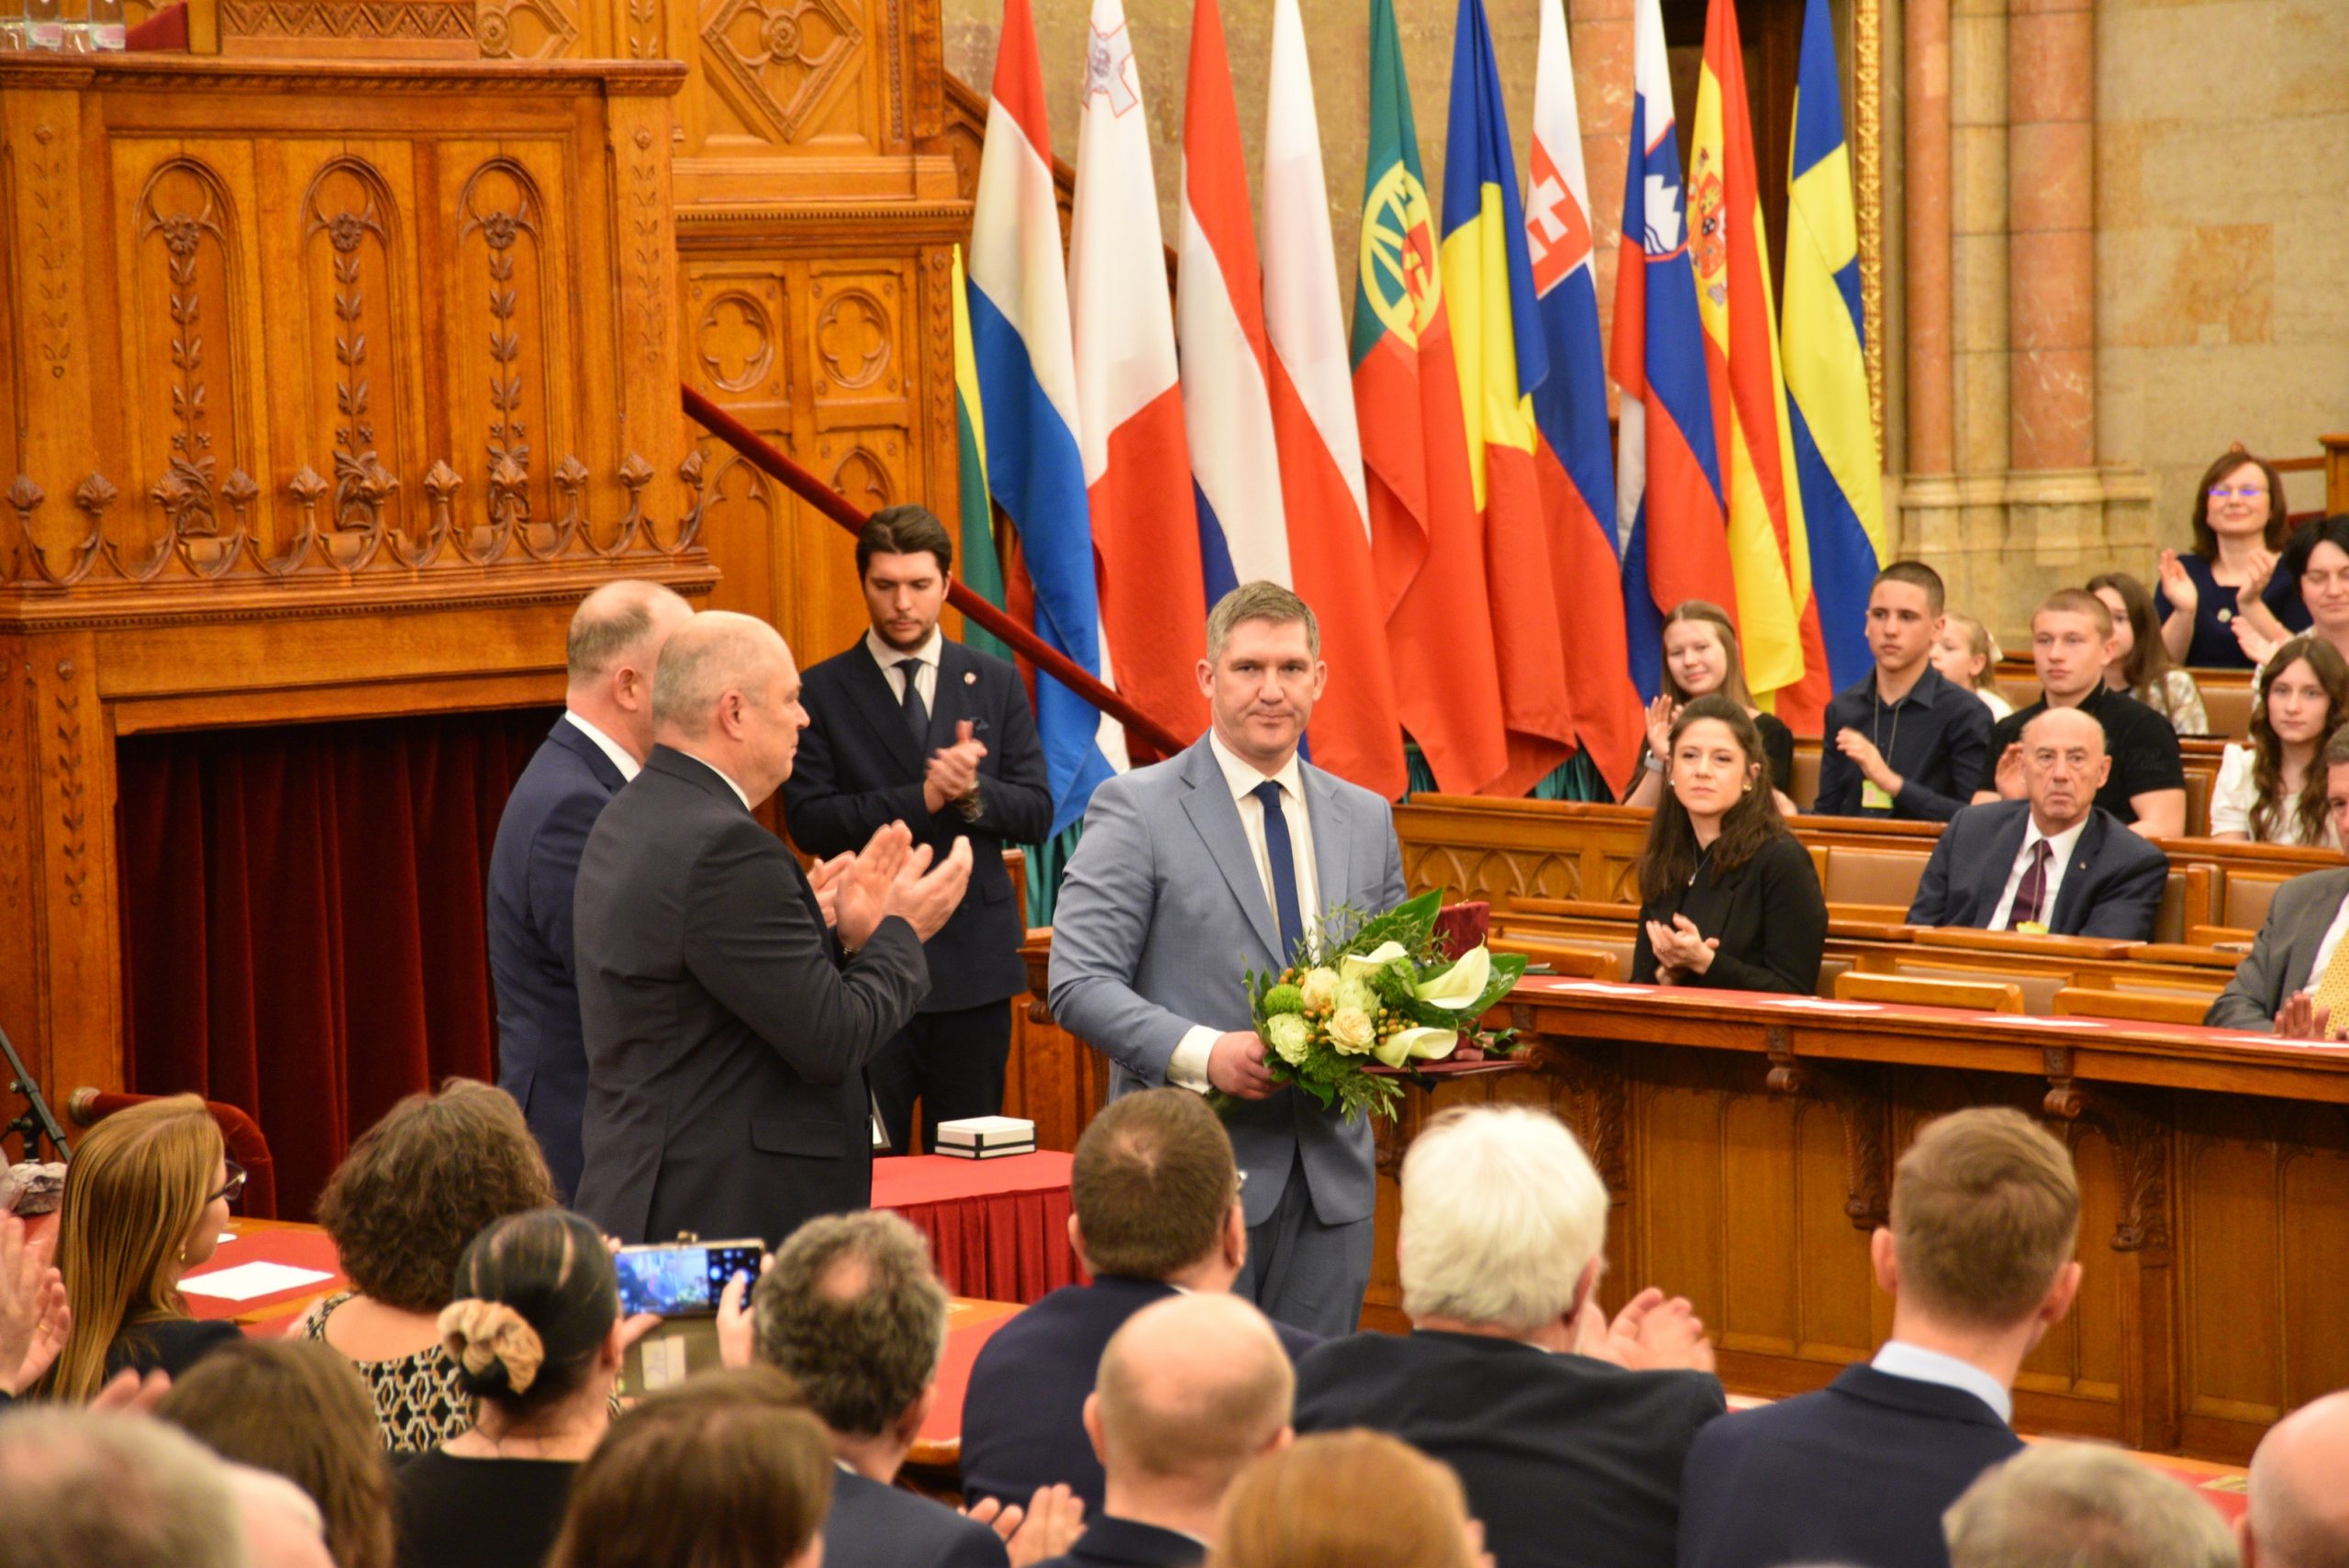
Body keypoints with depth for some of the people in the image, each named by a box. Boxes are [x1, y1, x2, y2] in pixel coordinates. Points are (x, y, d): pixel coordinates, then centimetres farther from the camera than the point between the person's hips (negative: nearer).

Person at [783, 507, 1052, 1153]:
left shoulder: (995, 683, 9)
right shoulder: (822, 693, 1)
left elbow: (1037, 813, 4)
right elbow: (810, 822, -9)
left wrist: (973, 792, -16)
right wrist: (923, 798, -19)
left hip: (974, 961, 3)